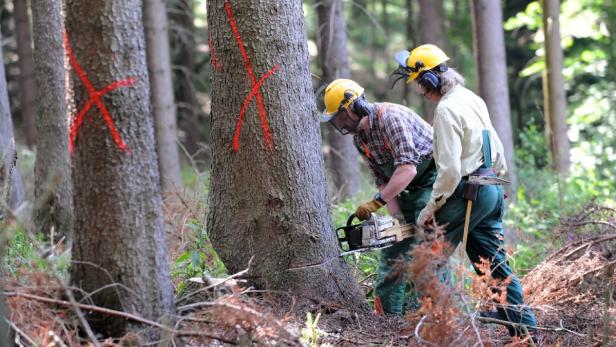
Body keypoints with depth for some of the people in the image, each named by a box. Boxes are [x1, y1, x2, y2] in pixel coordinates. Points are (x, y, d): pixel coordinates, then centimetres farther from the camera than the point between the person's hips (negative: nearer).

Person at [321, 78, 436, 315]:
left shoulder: (390, 117, -26)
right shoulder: (359, 138, 2)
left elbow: (407, 168, -34)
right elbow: (382, 180, 2)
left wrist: (376, 202, -35)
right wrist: (398, 218, -11)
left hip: (434, 181, -9)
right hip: (407, 190, 9)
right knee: (392, 252, 8)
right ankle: (390, 315, 13)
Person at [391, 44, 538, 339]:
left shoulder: (447, 110, -16)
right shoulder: (472, 99, 12)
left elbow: (449, 169, -21)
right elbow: (497, 150, 19)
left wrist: (431, 208, -13)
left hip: (467, 193, -9)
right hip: (493, 191, 9)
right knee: (494, 263, 11)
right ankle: (525, 328, 9)